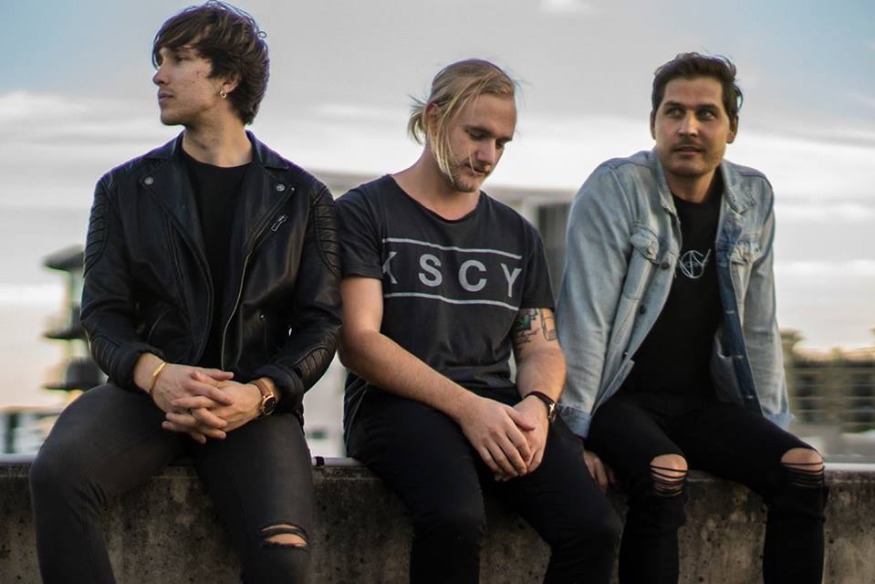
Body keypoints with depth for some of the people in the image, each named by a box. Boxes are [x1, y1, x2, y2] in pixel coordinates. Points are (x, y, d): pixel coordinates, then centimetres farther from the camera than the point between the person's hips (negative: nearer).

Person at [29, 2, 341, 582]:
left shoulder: (303, 197, 12)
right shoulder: (125, 189, 15)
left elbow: (320, 323, 6)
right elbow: (104, 315, 7)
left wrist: (258, 394, -15)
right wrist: (156, 376, -17)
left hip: (255, 400, -1)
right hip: (147, 392, 1)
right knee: (57, 473, -32)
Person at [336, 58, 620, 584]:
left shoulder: (517, 235, 22)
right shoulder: (366, 212, 6)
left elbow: (541, 347, 18)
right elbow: (359, 342, -5)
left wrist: (536, 404, -8)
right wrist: (467, 407, -16)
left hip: (498, 408, 5)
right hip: (397, 403, -4)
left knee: (595, 527, -24)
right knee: (456, 517, -37)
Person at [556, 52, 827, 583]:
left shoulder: (754, 199, 6)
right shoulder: (615, 188, -10)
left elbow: (759, 328, 11)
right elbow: (585, 316, -14)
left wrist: (773, 430, 8)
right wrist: (575, 433, -17)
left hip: (703, 403, 5)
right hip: (621, 398, -5)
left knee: (804, 469, -17)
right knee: (665, 475, -34)